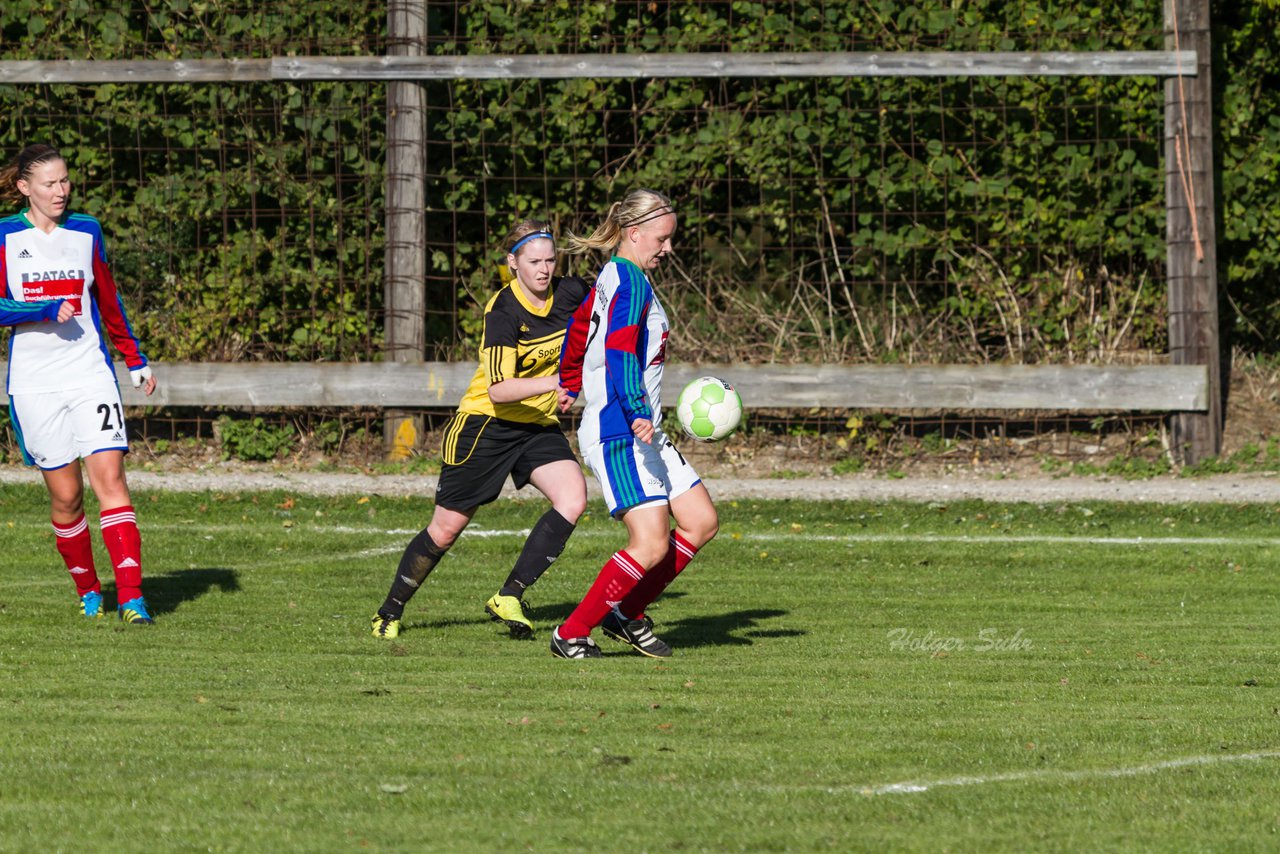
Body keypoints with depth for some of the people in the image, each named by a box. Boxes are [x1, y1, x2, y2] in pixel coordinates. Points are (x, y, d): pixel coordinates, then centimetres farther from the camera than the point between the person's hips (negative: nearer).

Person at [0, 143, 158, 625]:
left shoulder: (86, 232, 9)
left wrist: (136, 360, 21)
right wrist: (48, 311, -17)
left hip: (91, 374, 1)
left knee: (109, 479, -13)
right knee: (65, 495, 1)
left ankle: (131, 597, -19)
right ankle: (87, 590, 20)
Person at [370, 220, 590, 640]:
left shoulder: (569, 293, -6)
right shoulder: (502, 313, -22)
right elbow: (498, 389, -31)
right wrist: (553, 382, -40)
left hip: (539, 425, 5)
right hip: (486, 424, -5)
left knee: (573, 498, -21)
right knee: (445, 529, 1)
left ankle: (508, 598, -14)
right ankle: (390, 612, 21)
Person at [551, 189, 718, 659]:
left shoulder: (611, 277, 16)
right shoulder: (632, 284, -14)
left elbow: (578, 326, 33)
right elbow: (619, 352, -27)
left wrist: (570, 385, 49)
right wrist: (636, 414, -39)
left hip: (644, 435, 11)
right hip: (617, 433, -11)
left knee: (701, 522, 9)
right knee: (652, 544, -16)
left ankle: (627, 615, 15)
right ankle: (571, 634, -7)